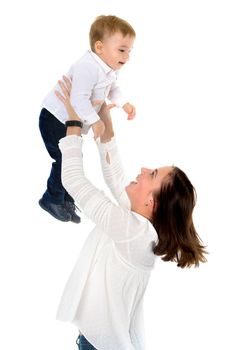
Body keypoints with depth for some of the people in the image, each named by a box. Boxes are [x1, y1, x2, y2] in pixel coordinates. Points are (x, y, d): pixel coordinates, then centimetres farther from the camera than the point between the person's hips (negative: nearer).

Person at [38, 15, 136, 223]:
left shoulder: (111, 70, 1)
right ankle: (52, 199, 11)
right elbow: (79, 99, -36)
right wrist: (95, 121, -38)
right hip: (55, 119, -9)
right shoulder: (87, 67, -31)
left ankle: (66, 201, 27)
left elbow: (112, 88, 18)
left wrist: (124, 103, 2)